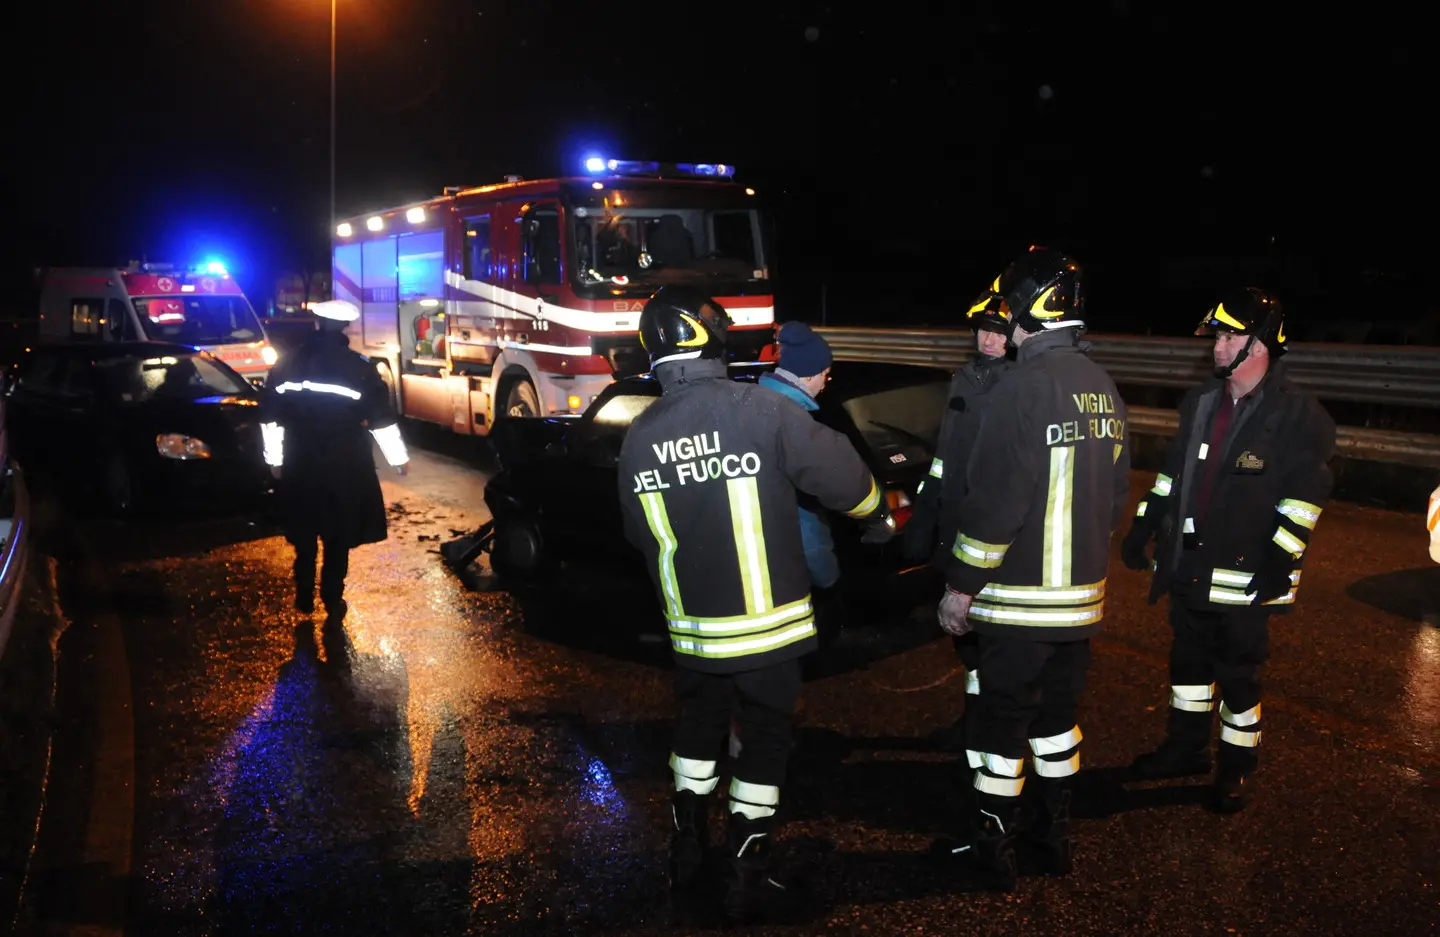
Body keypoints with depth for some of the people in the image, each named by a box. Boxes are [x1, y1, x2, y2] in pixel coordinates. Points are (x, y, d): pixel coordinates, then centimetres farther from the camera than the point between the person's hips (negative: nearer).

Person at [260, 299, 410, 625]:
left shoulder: (286, 364, 1)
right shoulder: (360, 369, -8)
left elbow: (270, 417, 5)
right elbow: (382, 419, -6)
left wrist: (274, 458, 16)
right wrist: (398, 458, 4)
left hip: (300, 466, 3)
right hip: (345, 468, -3)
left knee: (304, 534, 18)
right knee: (338, 538, 7)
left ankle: (304, 598, 26)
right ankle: (333, 603, 11)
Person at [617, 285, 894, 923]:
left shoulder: (639, 436, -4)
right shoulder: (758, 409, -18)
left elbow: (639, 534, 8)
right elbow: (841, 473, -10)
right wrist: (876, 517, 11)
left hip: (692, 629, 4)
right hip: (767, 625, -4)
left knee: (697, 732, 22)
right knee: (764, 742, 11)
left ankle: (687, 855, 33)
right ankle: (745, 877, 19)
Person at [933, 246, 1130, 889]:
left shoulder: (1025, 386, -18)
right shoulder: (1103, 387, 8)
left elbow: (994, 501, -20)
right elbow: (1116, 492, 15)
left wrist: (960, 584, -12)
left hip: (1020, 598, -8)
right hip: (1082, 595, 8)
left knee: (1001, 721, 5)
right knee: (1057, 712, 19)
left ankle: (991, 849, 17)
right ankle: (1054, 836, 31)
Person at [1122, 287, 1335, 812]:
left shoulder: (1298, 414, -11)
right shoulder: (1201, 402, 8)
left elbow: (1304, 496, -14)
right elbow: (1173, 472, 15)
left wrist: (1280, 562, -20)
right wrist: (1143, 527, 11)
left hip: (1246, 576, -6)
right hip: (1189, 567, 6)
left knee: (1238, 675, 6)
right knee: (1188, 661, 17)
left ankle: (1237, 768, 24)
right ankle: (1187, 748, 34)